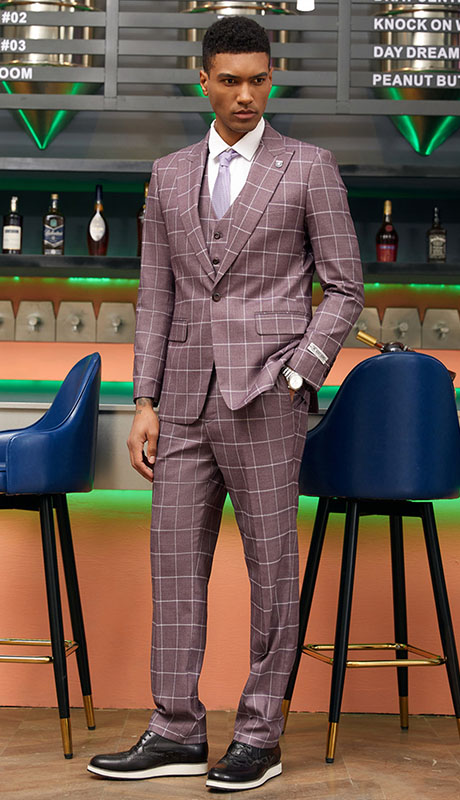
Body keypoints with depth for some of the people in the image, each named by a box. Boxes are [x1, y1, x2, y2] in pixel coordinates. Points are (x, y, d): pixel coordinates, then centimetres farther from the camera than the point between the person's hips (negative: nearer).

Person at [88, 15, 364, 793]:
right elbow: (155, 297, 12)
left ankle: (259, 735, 13)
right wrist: (144, 403, 4)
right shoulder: (170, 176, 13)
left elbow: (344, 289, 0)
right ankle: (176, 733, 15)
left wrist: (295, 378, -11)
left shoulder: (311, 168, 1)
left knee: (271, 567, 2)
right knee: (175, 563, 5)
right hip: (187, 398, 5)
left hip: (264, 395, -4)